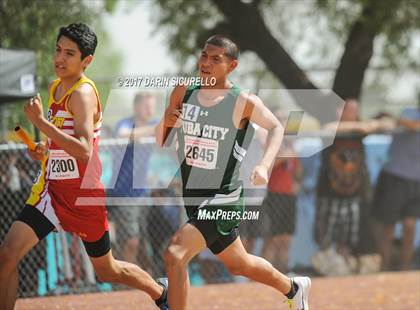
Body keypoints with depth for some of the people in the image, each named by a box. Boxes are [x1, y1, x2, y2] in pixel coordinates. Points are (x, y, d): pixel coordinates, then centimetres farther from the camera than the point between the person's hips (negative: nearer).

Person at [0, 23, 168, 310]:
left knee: (108, 271, 14)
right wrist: (46, 150, 7)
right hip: (52, 188, 7)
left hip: (85, 195, -7)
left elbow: (84, 151, -33)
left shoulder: (83, 93, -20)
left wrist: (41, 122, -35)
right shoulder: (56, 88, 7)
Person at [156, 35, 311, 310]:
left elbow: (276, 127, 2)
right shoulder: (183, 94, -1)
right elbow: (161, 144, 6)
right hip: (193, 197, 6)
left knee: (175, 254, -24)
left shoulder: (244, 102, -14)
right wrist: (165, 124, -16)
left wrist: (264, 166, -13)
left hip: (223, 199, -6)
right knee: (239, 265, 24)